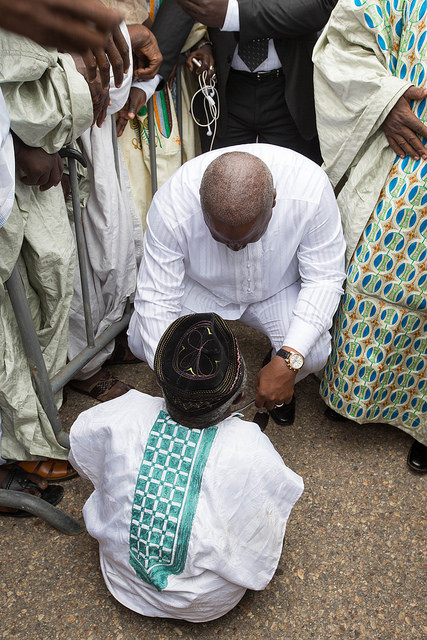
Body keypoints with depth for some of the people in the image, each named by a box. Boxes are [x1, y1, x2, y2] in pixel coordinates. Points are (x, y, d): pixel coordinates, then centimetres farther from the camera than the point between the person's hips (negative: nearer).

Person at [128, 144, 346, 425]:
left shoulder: (311, 190, -33)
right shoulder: (172, 205, -34)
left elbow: (325, 280, -25)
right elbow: (156, 299, -28)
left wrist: (288, 361, -36)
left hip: (279, 288, 0)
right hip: (200, 287, 1)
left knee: (314, 353, -27)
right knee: (142, 341, -21)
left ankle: (283, 382, 12)